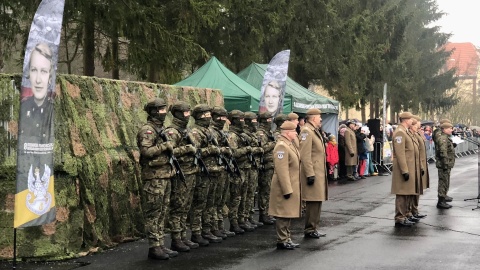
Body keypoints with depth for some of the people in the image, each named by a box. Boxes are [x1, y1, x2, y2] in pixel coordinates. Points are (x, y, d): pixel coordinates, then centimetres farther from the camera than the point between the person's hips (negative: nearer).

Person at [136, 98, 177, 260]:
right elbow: (146, 151, -23)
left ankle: (161, 245, 16)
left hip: (165, 176, 9)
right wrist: (164, 146, -18)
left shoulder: (162, 129, 17)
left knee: (162, 213, 11)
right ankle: (154, 248, -1)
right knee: (153, 214, -4)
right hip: (154, 177, -9)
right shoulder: (147, 130, -11)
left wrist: (169, 148, 7)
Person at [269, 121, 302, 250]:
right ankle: (282, 241, 4)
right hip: (285, 186, -10)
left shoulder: (289, 144, 13)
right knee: (283, 215, -3)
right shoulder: (281, 146, -19)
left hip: (291, 186, 10)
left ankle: (287, 238, 24)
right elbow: (282, 170, -24)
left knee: (289, 214, 16)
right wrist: (287, 190, -24)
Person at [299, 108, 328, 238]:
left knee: (317, 201, 13)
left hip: (319, 172, 10)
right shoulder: (306, 131, -14)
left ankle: (314, 228, 20)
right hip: (313, 172, -10)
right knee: (313, 202, -7)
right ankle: (310, 230, 0)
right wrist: (310, 174, -22)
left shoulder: (315, 131, 18)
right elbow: (305, 155, -20)